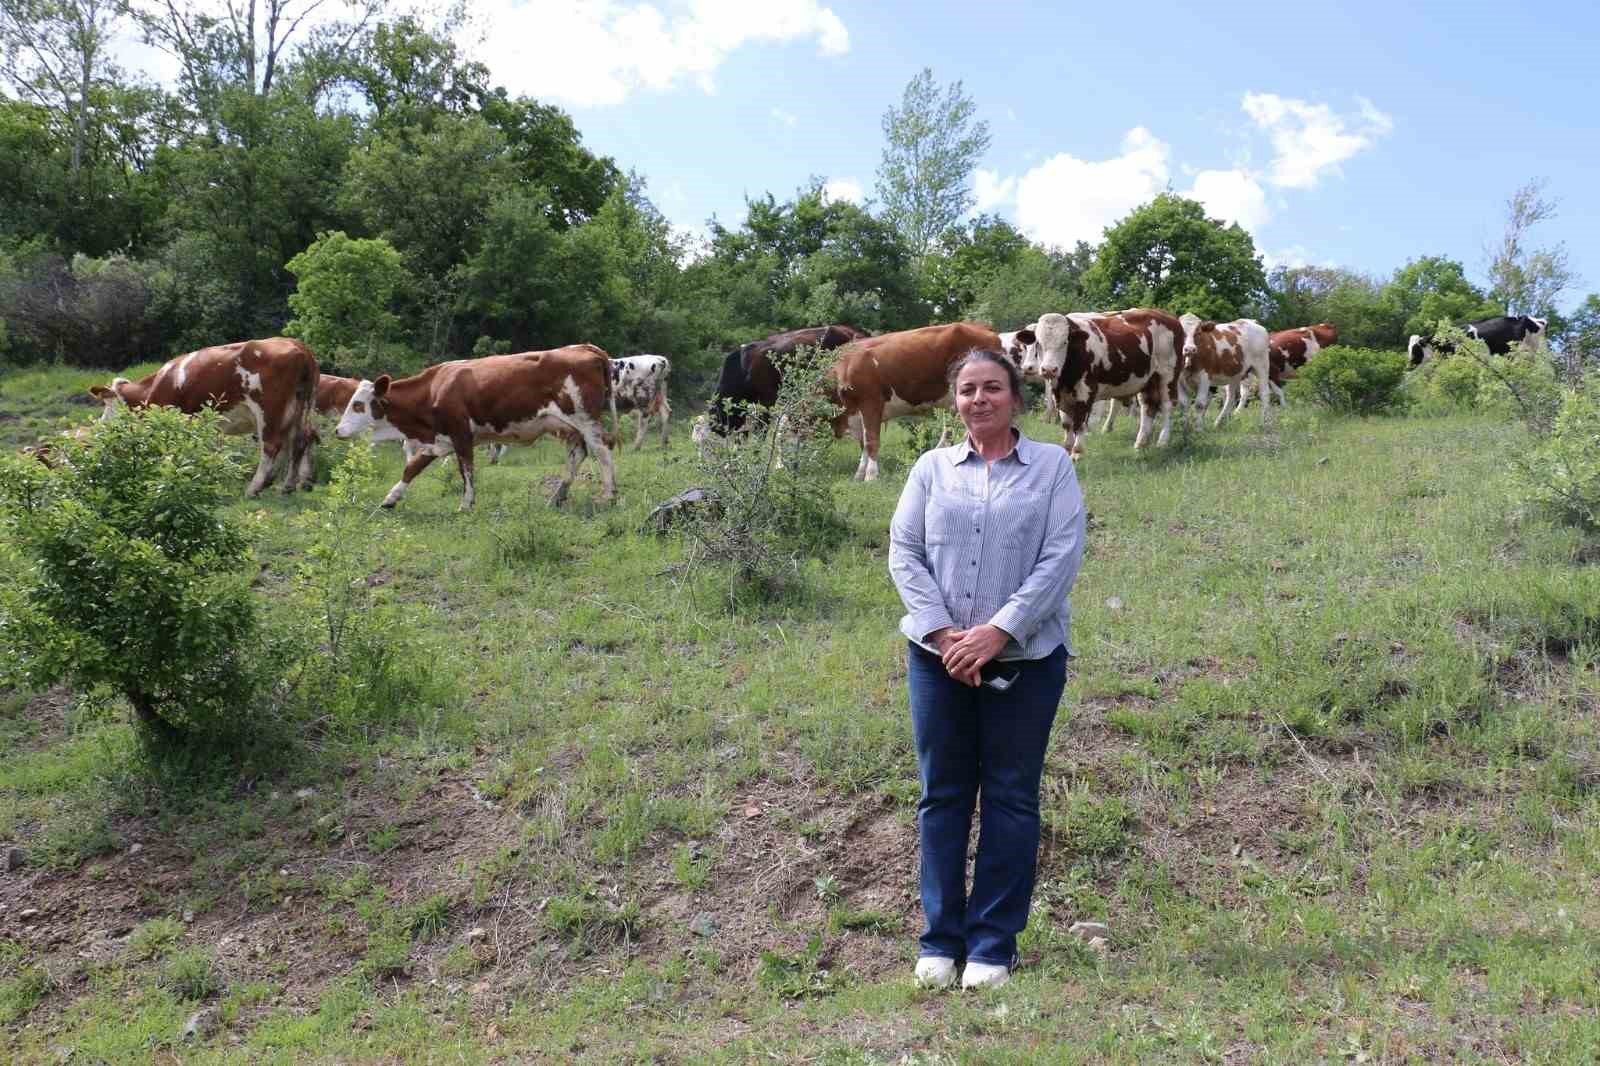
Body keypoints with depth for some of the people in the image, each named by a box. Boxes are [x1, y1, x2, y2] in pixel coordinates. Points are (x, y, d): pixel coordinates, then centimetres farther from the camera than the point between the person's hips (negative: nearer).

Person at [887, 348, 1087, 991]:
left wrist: (998, 632, -15)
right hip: (938, 655, 2)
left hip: (1026, 657, -2)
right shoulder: (932, 468, 9)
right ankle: (940, 941, 19)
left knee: (1010, 798, 5)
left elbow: (1062, 557, -7)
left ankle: (994, 945, 17)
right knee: (942, 794, 7)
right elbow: (904, 553, 2)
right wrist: (941, 632, -11)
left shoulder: (1052, 466, 3)